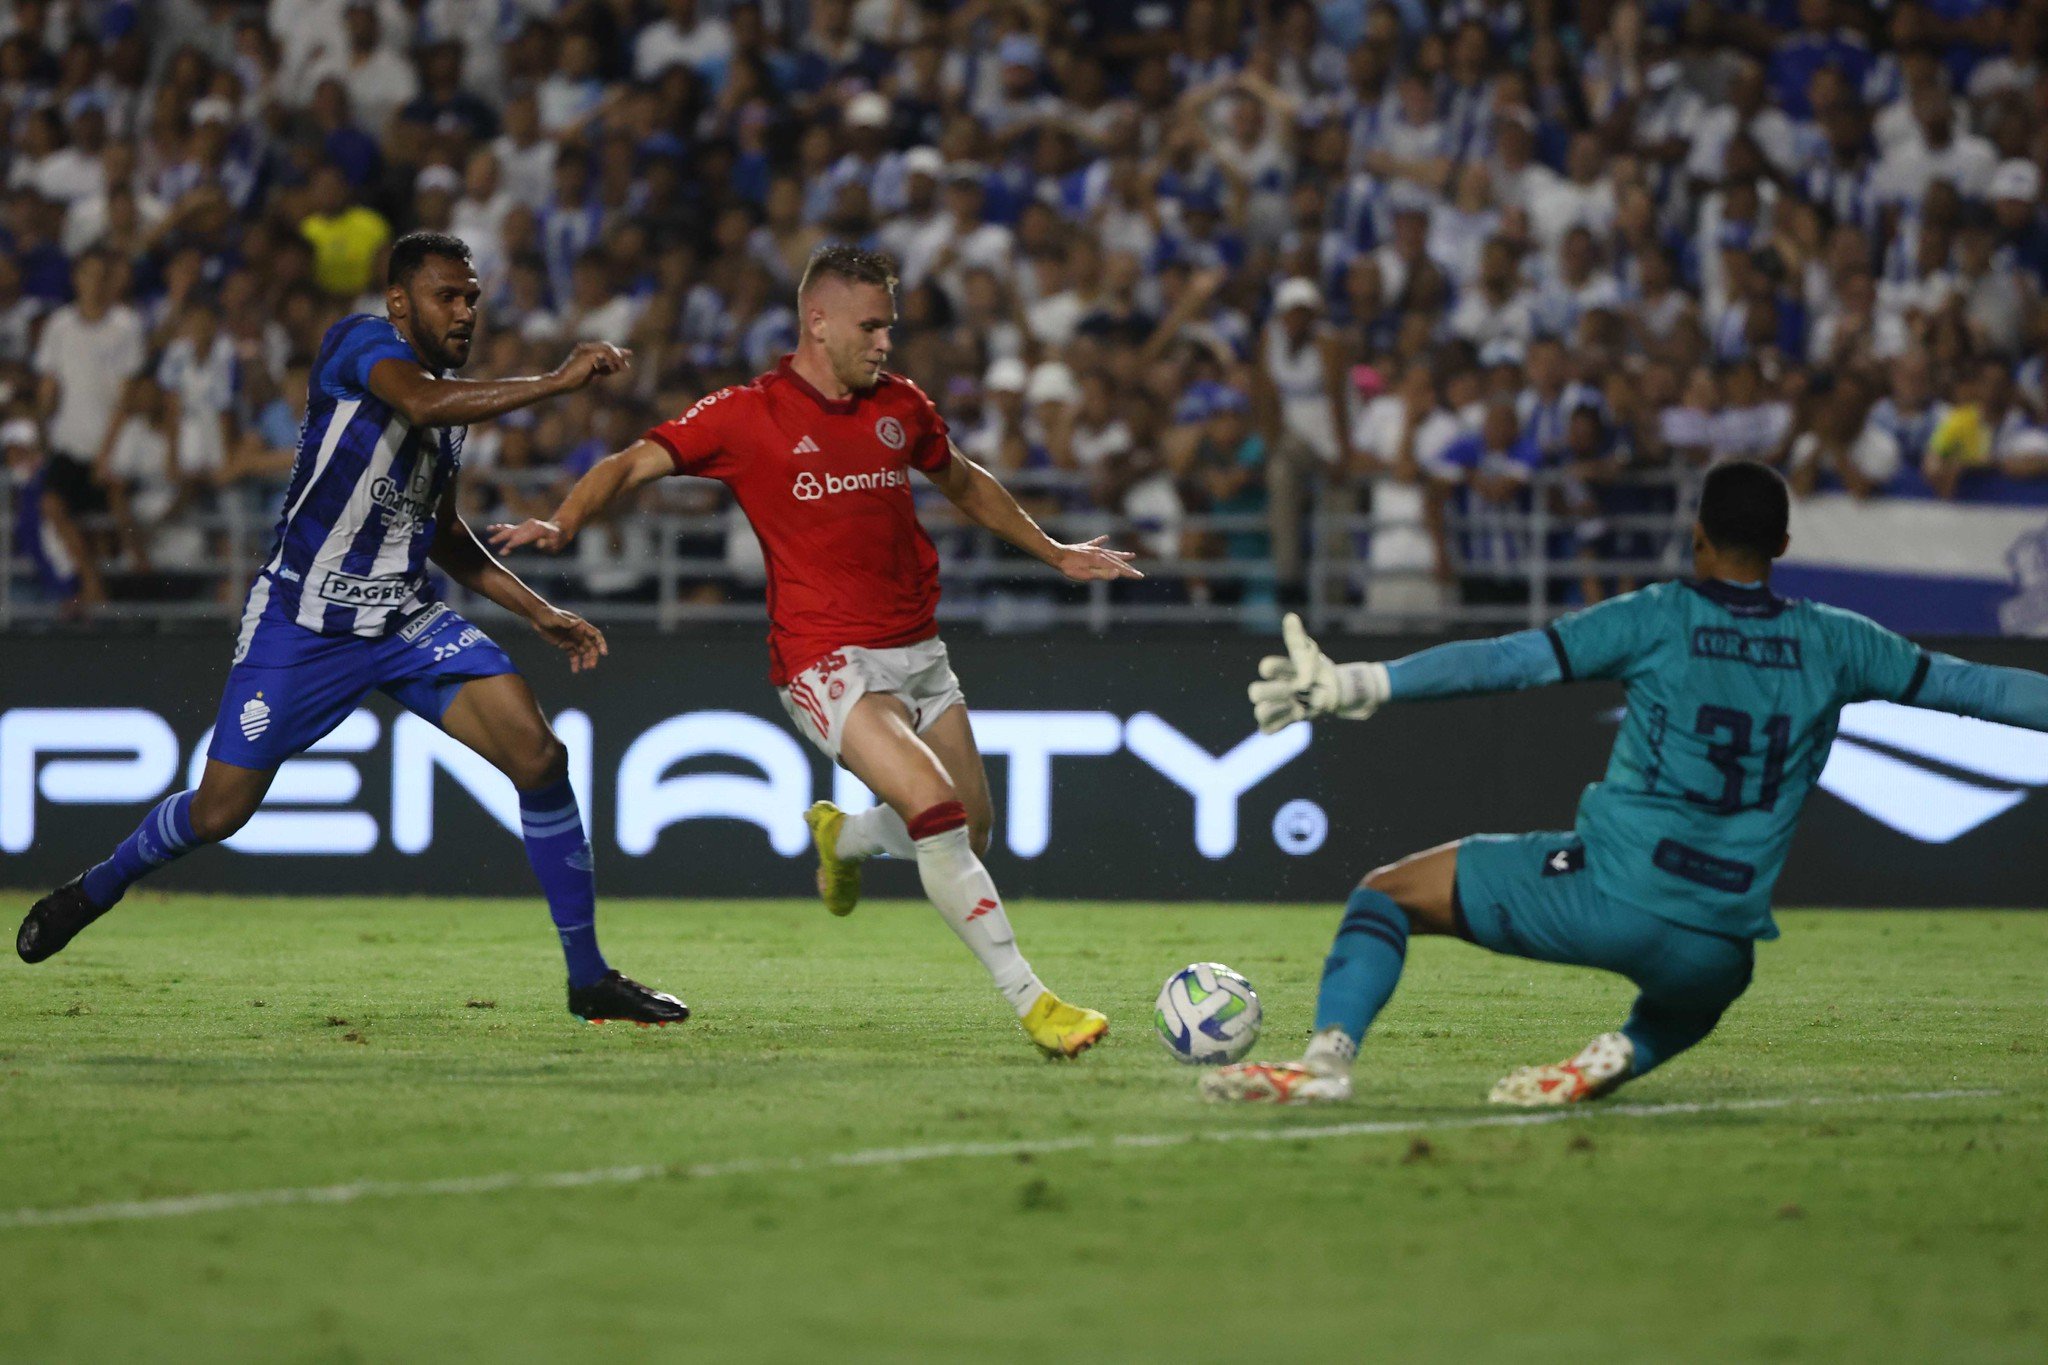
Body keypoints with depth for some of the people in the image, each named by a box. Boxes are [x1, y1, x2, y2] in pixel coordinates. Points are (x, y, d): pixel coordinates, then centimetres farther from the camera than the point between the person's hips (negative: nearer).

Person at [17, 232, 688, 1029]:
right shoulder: (361, 343, -14)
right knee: (220, 811, 1)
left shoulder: (460, 393, 9)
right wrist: (556, 382, -38)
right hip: (301, 625, -6)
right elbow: (421, 403, -38)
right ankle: (96, 889, 34)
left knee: (539, 756, -13)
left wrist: (539, 614, 15)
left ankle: (589, 978, -6)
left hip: (409, 620, 6)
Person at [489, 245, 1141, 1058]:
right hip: (826, 657, -6)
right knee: (933, 802, -24)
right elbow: (633, 464, -7)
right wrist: (564, 524, -26)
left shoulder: (900, 406, 11)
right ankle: (1030, 1000, -21)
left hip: (916, 648, 6)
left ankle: (843, 838, 38)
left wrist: (1054, 553, 35)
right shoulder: (746, 416, -4)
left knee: (969, 835, 5)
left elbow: (963, 483, 29)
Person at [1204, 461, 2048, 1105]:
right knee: (1694, 1003, 41)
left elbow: (1507, 662, -7)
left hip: (1610, 894, -3)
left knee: (1389, 894, 10)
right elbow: (1965, 686, 16)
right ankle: (1619, 1060, 9)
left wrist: (1357, 685, -10)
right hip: (1720, 943, 4)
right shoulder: (1834, 645, 8)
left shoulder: (1657, 620, 0)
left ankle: (1329, 1056, -13)